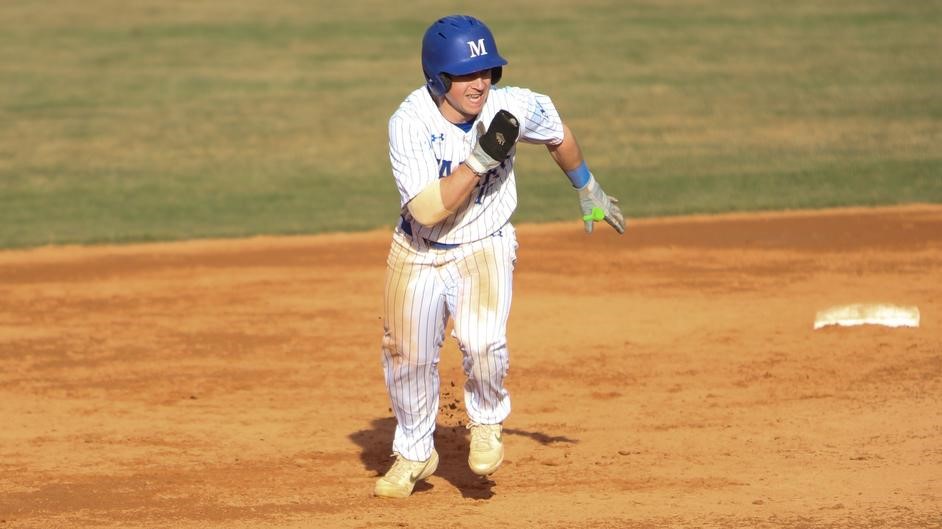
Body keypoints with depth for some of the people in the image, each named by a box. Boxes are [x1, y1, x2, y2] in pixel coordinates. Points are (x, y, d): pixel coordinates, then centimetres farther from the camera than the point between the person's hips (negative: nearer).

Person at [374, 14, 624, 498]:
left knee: (482, 341, -24)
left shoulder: (515, 107, -18)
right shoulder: (410, 122, -24)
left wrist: (587, 191, 20)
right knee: (407, 357, 7)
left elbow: (557, 134, 7)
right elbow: (427, 209, -32)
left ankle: (487, 422, 8)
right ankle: (414, 454, 35)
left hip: (485, 249, 0)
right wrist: (481, 158, -38)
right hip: (418, 254, 0)